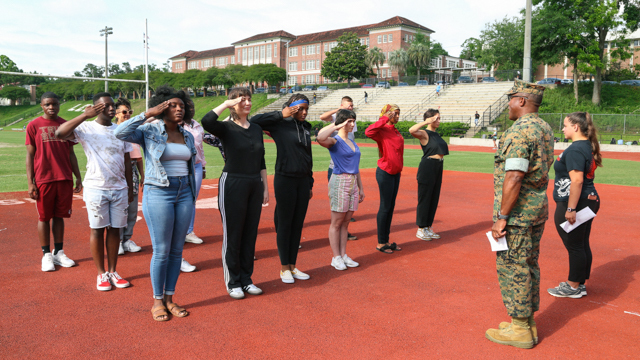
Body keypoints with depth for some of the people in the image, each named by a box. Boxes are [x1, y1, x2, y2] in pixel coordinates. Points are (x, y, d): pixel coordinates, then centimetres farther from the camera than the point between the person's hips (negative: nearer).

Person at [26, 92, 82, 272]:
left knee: (59, 216, 9)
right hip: (43, 179, -3)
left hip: (65, 179, 3)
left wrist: (78, 177, 9)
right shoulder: (34, 125, 0)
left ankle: (59, 252, 18)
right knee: (44, 217, 5)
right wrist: (30, 183, -6)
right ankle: (46, 255, 14)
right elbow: (30, 155, -1)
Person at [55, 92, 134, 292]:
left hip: (119, 188, 4)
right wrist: (85, 115, -26)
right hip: (96, 188, -3)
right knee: (97, 230, 4)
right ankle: (101, 274, 16)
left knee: (115, 229, 8)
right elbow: (60, 133, -22)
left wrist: (130, 188, 13)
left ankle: (113, 272, 20)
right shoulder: (86, 128, -4)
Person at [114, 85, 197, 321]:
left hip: (184, 194, 5)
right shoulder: (149, 132, -3)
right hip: (158, 194, -5)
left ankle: (169, 298, 21)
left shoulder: (187, 137, 12)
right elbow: (121, 133, -21)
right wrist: (148, 113, -19)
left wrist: (193, 197, 15)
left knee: (177, 250, 9)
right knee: (161, 251, -2)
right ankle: (157, 301, 15)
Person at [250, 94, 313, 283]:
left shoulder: (306, 128, 12)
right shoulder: (281, 125, -5)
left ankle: (293, 266, 22)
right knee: (285, 224, 3)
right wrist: (281, 115, -14)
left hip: (303, 181, 6)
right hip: (285, 180, -6)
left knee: (298, 224, 10)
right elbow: (254, 121, -17)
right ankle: (284, 268, 15)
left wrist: (310, 184, 17)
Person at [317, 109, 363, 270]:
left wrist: (361, 188, 19)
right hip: (339, 182, -7)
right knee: (336, 223, 0)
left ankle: (344, 255, 18)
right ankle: (336, 257, 8)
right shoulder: (334, 141, -6)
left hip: (353, 183, 7)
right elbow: (321, 138, -31)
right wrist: (336, 125, -18)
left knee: (346, 222, 11)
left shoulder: (352, 142, 17)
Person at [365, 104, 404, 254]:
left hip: (396, 173, 8)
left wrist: (399, 169, 12)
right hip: (385, 173, -8)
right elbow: (368, 132, -35)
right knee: (385, 207, -2)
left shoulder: (396, 132, 13)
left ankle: (386, 240, 23)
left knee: (391, 207, 13)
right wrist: (384, 119, -27)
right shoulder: (382, 131, -13)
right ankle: (381, 243, 8)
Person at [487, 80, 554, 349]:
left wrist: (502, 217, -20)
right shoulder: (545, 129, 13)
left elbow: (514, 178, -24)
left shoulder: (519, 131, -19)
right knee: (529, 265, 17)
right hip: (539, 208, 10)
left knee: (512, 267, 0)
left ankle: (519, 330, 10)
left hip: (517, 210, -10)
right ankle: (528, 321, 28)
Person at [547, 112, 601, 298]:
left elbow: (577, 180, -25)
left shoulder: (575, 149, -18)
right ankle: (580, 283, 27)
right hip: (590, 200, 10)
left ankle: (573, 287, 11)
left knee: (575, 247, 0)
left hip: (573, 203, -10)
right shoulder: (588, 147, 13)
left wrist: (571, 209, -23)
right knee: (583, 245, 16)